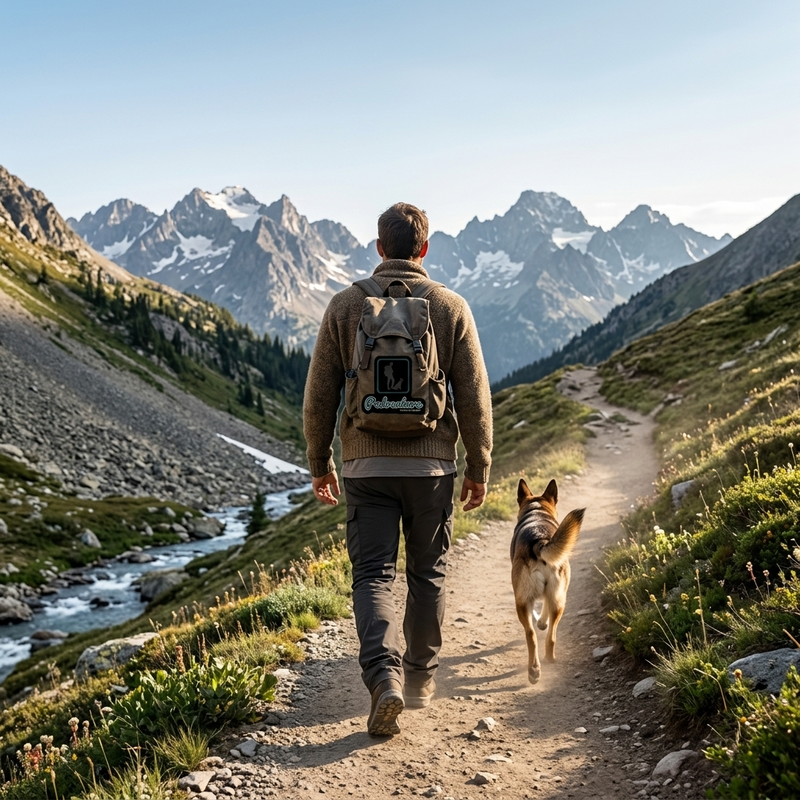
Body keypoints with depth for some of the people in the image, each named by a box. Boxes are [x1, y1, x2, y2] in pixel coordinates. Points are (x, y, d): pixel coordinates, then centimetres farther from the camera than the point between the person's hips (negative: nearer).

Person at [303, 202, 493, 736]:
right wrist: (480, 467, 8)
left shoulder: (346, 305, 0)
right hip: (432, 462, 1)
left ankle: (384, 676, -15)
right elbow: (474, 396, -1)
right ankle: (421, 679, 27)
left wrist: (320, 463, 12)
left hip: (367, 464, 0)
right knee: (428, 574, 15)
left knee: (373, 575, 4)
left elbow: (320, 395, 1)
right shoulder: (451, 307, -1)